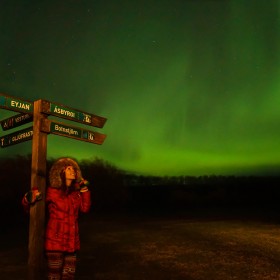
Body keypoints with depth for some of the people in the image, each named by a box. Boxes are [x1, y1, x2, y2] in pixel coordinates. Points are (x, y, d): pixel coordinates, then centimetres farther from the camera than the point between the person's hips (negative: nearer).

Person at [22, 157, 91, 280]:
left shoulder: (76, 191, 7)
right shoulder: (52, 191, -9)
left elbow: (85, 208, 9)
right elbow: (26, 206, -7)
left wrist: (85, 191, 3)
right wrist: (30, 199, -29)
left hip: (72, 241, 6)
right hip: (55, 240, -5)